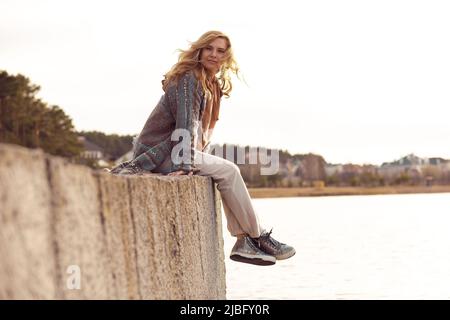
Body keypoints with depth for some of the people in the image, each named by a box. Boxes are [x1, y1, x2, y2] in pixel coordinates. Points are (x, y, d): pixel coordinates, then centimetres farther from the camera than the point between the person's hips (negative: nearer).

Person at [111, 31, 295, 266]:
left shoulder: (212, 85, 17)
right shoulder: (189, 78, -12)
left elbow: (202, 130, 17)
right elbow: (186, 123, -21)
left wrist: (201, 162, 6)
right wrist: (186, 165, -28)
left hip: (172, 151, 10)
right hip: (160, 151, -10)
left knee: (227, 172, 5)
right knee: (228, 171, -13)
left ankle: (244, 241, -1)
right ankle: (258, 238, -5)